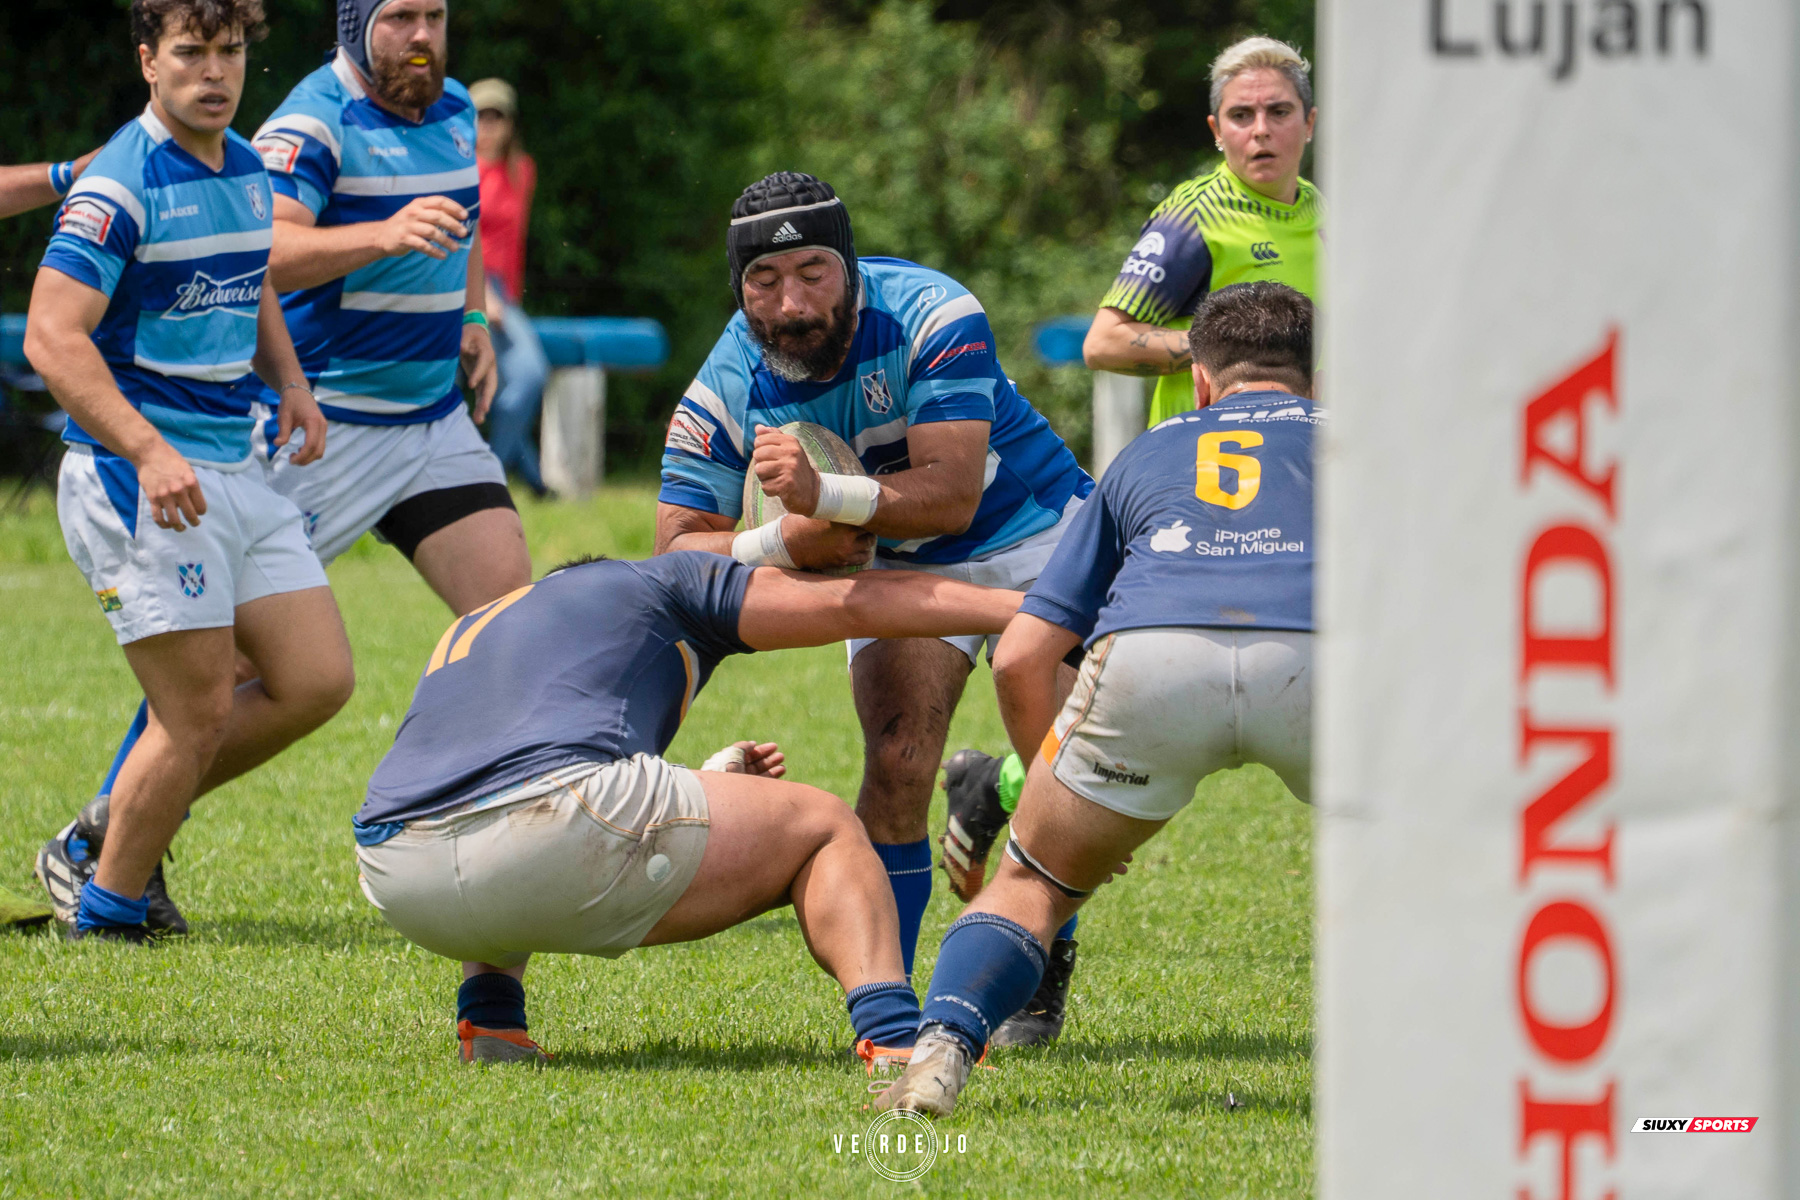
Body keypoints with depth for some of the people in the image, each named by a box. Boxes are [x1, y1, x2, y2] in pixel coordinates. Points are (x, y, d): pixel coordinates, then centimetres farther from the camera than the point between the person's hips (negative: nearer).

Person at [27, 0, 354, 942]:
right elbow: (52, 337, -22)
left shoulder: (245, 170, 11)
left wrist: (290, 383, 9)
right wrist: (149, 452, -32)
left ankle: (112, 830, 18)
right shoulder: (122, 185, -15)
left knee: (317, 681, 5)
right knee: (198, 715, -9)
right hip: (134, 477, -8)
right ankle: (101, 911, 9)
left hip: (235, 472, 8)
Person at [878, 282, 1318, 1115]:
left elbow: (1020, 656, 30)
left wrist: (1048, 783, 43)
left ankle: (940, 1046, -5)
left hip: (1148, 651, 1)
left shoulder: (1148, 453, 36)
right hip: (1315, 658, -1)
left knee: (1031, 885, 21)